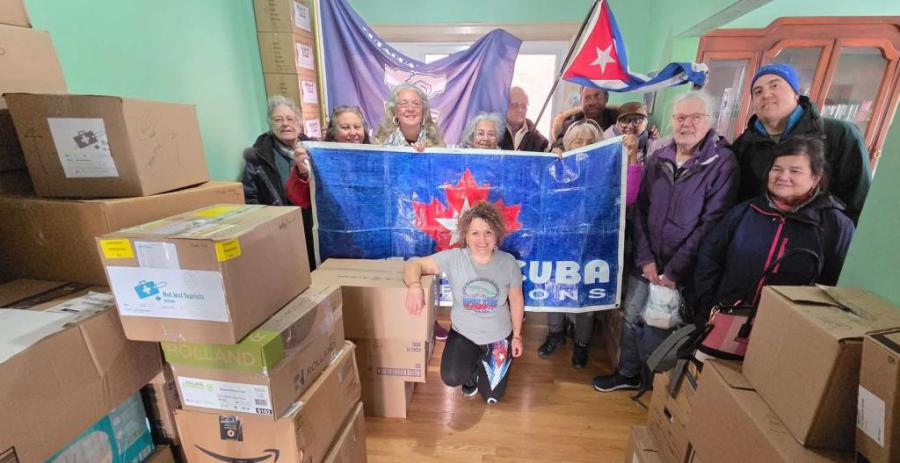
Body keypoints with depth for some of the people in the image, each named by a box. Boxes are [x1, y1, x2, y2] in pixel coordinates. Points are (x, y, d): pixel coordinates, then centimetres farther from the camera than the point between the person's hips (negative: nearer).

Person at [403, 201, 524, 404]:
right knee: (451, 378, -20)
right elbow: (414, 264, -20)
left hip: (498, 336, 1)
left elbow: (516, 300, -3)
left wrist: (517, 336, 3)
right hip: (463, 333, 0)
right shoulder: (453, 258, -20)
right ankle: (472, 369, 19)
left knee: (492, 397, 7)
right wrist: (415, 287, -42)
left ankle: (481, 363, 42)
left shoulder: (508, 262, -16)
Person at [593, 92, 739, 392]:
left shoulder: (723, 162, -8)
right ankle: (627, 374, 34)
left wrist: (673, 271, -14)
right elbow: (640, 210, 5)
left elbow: (712, 223, -13)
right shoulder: (658, 159, 5)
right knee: (631, 318, 12)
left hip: (682, 271, -4)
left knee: (659, 326, 5)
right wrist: (645, 258, -3)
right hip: (645, 263, 4)